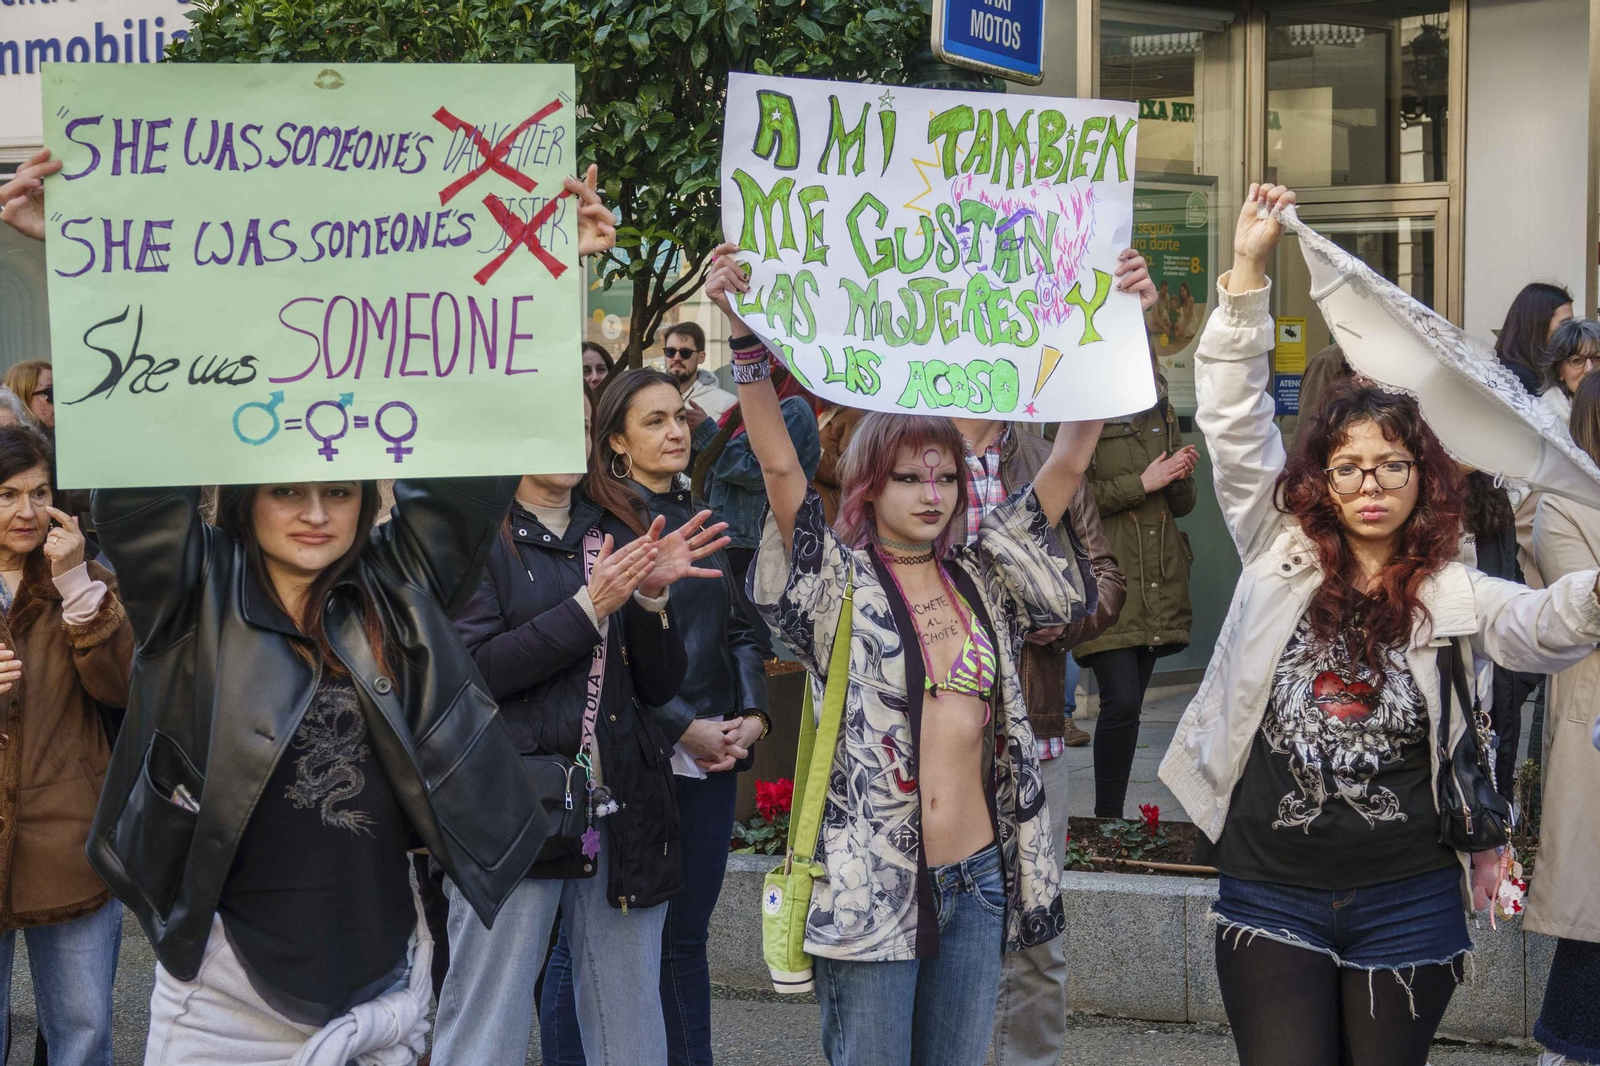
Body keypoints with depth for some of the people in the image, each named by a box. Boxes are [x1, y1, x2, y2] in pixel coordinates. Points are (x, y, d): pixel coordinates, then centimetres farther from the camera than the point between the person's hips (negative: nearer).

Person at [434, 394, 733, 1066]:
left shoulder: (615, 536, 16)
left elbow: (660, 686, 13)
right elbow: (471, 671, -11)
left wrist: (651, 597, -5)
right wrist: (590, 606, -13)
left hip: (623, 817, 5)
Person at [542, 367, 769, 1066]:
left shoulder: (703, 523, 15)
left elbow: (738, 629, 18)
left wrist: (753, 714, 2)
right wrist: (687, 727, -14)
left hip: (712, 758, 7)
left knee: (686, 936, 12)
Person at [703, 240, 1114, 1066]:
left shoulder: (982, 577, 10)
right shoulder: (838, 585, -2)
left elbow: (1065, 467, 8)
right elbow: (779, 466, -13)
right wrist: (744, 337, -24)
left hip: (975, 877, 5)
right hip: (872, 879, -4)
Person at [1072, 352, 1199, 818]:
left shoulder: (1161, 415, 19)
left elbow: (1182, 505, 22)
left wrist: (1181, 477, 0)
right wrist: (1141, 483, -11)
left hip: (1158, 582, 6)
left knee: (1129, 703, 7)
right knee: (1121, 701, -15)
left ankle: (1113, 817, 14)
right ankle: (1107, 820, -5)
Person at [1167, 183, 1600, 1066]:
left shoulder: (1454, 597, 1)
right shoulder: (1281, 556, 2)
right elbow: (1234, 422, -3)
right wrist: (1248, 274, -10)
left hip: (1406, 904, 0)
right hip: (1269, 894, 0)